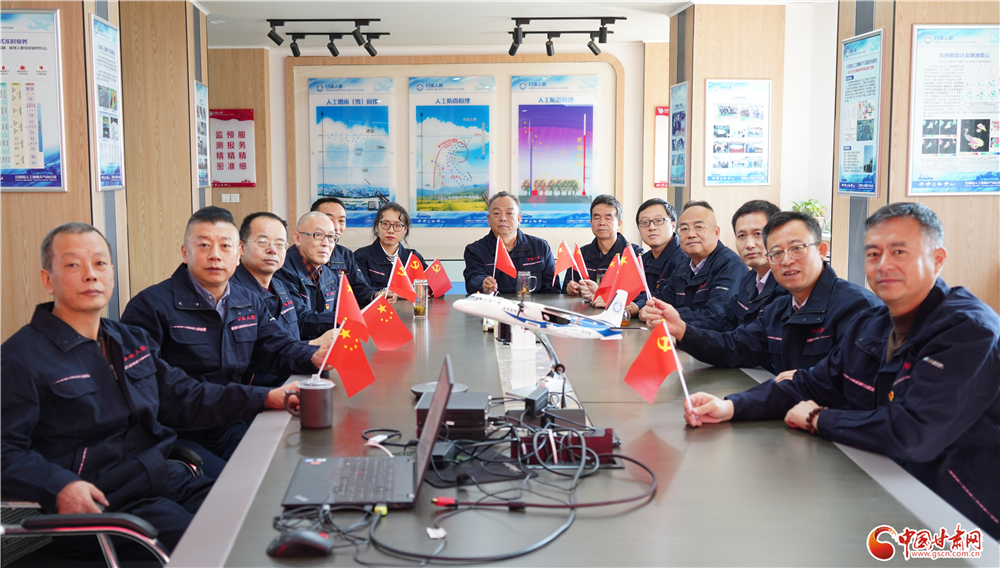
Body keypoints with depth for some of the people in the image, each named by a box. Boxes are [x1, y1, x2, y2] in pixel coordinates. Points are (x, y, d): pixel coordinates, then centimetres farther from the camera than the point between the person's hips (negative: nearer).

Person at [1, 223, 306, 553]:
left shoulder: (132, 340, 19)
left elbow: (187, 399, 20)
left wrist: (267, 397, 10)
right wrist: (59, 487, -26)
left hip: (171, 479, 7)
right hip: (105, 501, -7)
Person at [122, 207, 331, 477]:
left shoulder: (249, 303, 14)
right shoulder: (150, 305, -7)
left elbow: (280, 348, 11)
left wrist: (316, 356, -13)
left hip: (233, 429, 6)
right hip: (177, 437, -6)